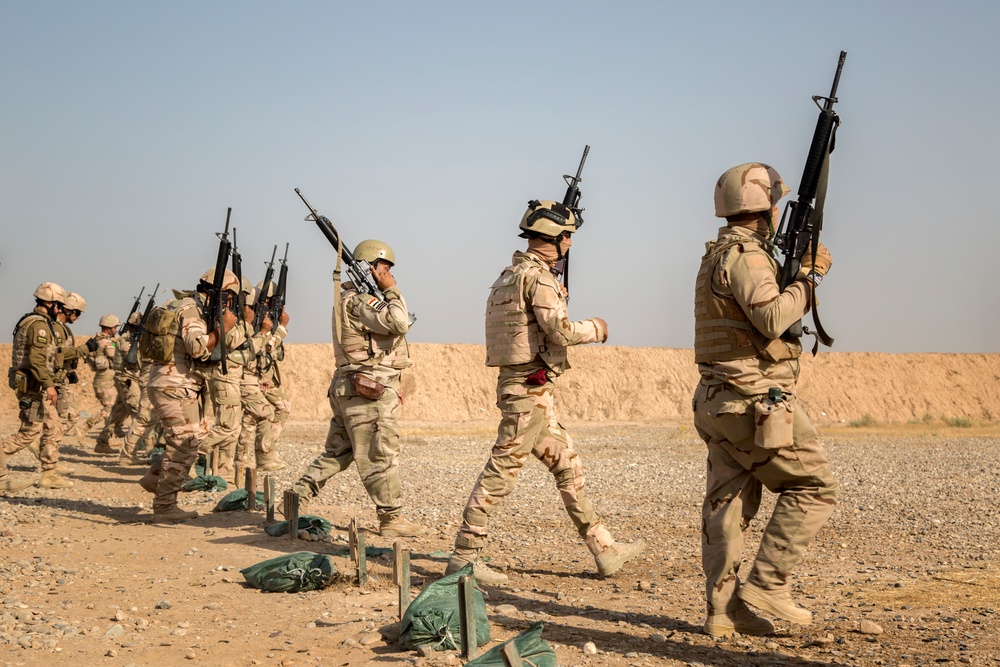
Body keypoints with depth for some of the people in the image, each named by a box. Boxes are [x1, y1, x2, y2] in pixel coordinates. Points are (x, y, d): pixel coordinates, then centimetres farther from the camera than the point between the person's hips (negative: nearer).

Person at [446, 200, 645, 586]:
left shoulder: (511, 274, 16)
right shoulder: (537, 275, -14)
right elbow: (560, 330, -21)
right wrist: (595, 329, -3)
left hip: (523, 389, 10)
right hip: (529, 390, -10)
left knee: (568, 468, 13)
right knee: (501, 474, -6)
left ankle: (604, 551, 19)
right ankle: (464, 558, -1)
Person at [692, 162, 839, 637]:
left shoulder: (719, 254, 18)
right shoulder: (744, 254, -14)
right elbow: (773, 318, -25)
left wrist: (800, 272, 12)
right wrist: (809, 276, -12)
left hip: (719, 402, 10)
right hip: (755, 402, -10)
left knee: (728, 504, 8)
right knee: (814, 487, -1)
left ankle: (723, 609, 10)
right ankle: (766, 584, -3)